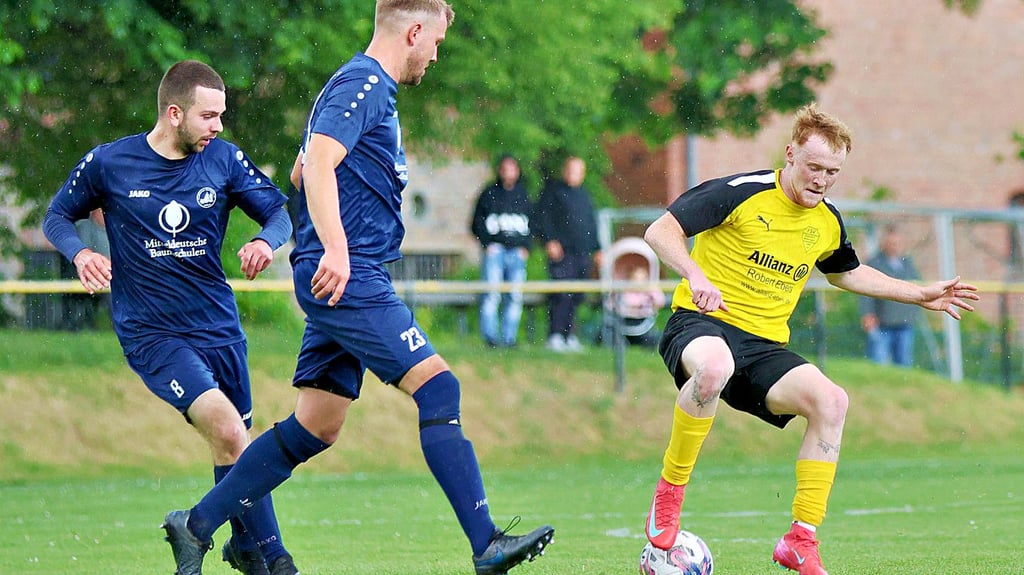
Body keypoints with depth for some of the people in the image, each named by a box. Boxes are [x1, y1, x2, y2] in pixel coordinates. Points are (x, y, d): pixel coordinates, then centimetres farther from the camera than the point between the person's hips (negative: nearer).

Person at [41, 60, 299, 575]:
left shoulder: (224, 160, 0)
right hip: (150, 334, -4)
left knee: (235, 443, 12)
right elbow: (57, 217, 7)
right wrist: (79, 253, -14)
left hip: (218, 328, 4)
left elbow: (281, 212, 5)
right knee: (227, 430, -23)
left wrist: (265, 241, -18)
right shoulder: (108, 163, -5)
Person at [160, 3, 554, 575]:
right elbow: (318, 163, -24)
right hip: (350, 277, -10)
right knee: (438, 386, -14)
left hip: (344, 278, 10)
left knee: (316, 427, 9)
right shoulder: (363, 86, -10)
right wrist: (336, 249, -34)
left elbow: (302, 173, 31)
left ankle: (197, 525, 13)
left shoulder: (372, 89, 22)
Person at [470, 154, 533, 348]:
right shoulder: (489, 194, 7)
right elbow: (477, 223, 8)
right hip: (495, 250, -3)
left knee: (515, 296, -2)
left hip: (517, 252, 3)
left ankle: (509, 337, 3)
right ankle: (490, 336, -13)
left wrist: (526, 247, 6)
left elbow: (532, 224, 19)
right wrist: (487, 244, -5)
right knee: (491, 294, -14)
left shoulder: (523, 196, 15)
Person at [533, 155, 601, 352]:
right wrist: (549, 240, -14)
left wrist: (597, 249, 23)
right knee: (562, 295, -14)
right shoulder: (552, 192, 4)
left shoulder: (584, 195, 22)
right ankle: (555, 336, -15)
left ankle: (570, 336, 9)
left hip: (583, 253, 6)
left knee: (576, 297, 4)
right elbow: (542, 218, -3)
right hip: (561, 252, -6)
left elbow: (592, 224, 28)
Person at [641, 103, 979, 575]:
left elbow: (847, 272, 33)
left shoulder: (827, 223, 11)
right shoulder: (741, 194, -9)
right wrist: (696, 275, -30)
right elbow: (659, 232, -12)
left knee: (830, 401, -21)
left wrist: (920, 295, 29)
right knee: (714, 368, -43)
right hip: (701, 324, -6)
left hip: (765, 347, 6)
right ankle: (669, 491, -23)